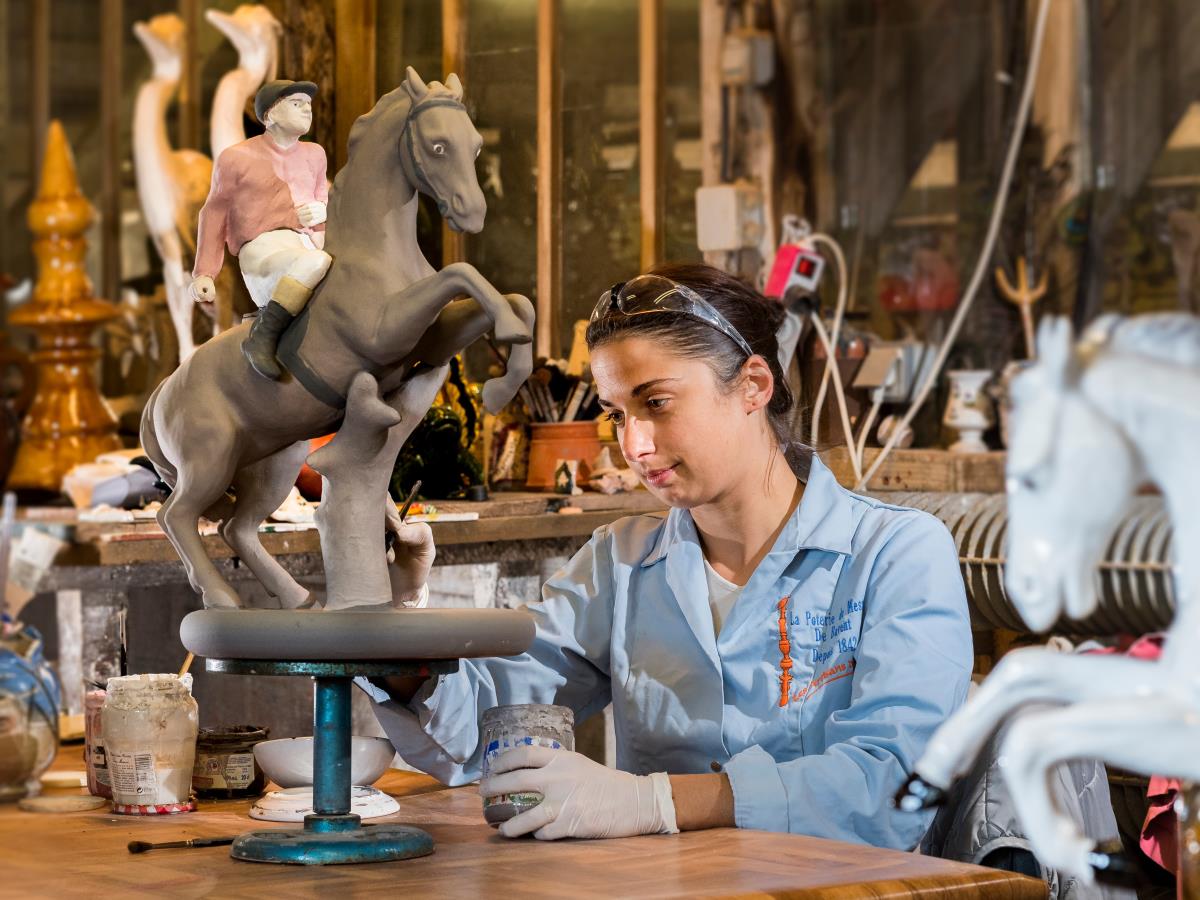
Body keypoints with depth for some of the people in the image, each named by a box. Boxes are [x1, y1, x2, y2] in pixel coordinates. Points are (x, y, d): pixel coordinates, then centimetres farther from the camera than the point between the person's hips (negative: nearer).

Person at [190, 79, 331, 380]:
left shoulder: (313, 154, 22)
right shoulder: (236, 158, 8)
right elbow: (214, 214, 11)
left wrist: (322, 211, 5)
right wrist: (204, 274, 5)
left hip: (311, 245, 6)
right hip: (262, 248, -6)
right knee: (316, 263, -38)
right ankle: (262, 337, -34)